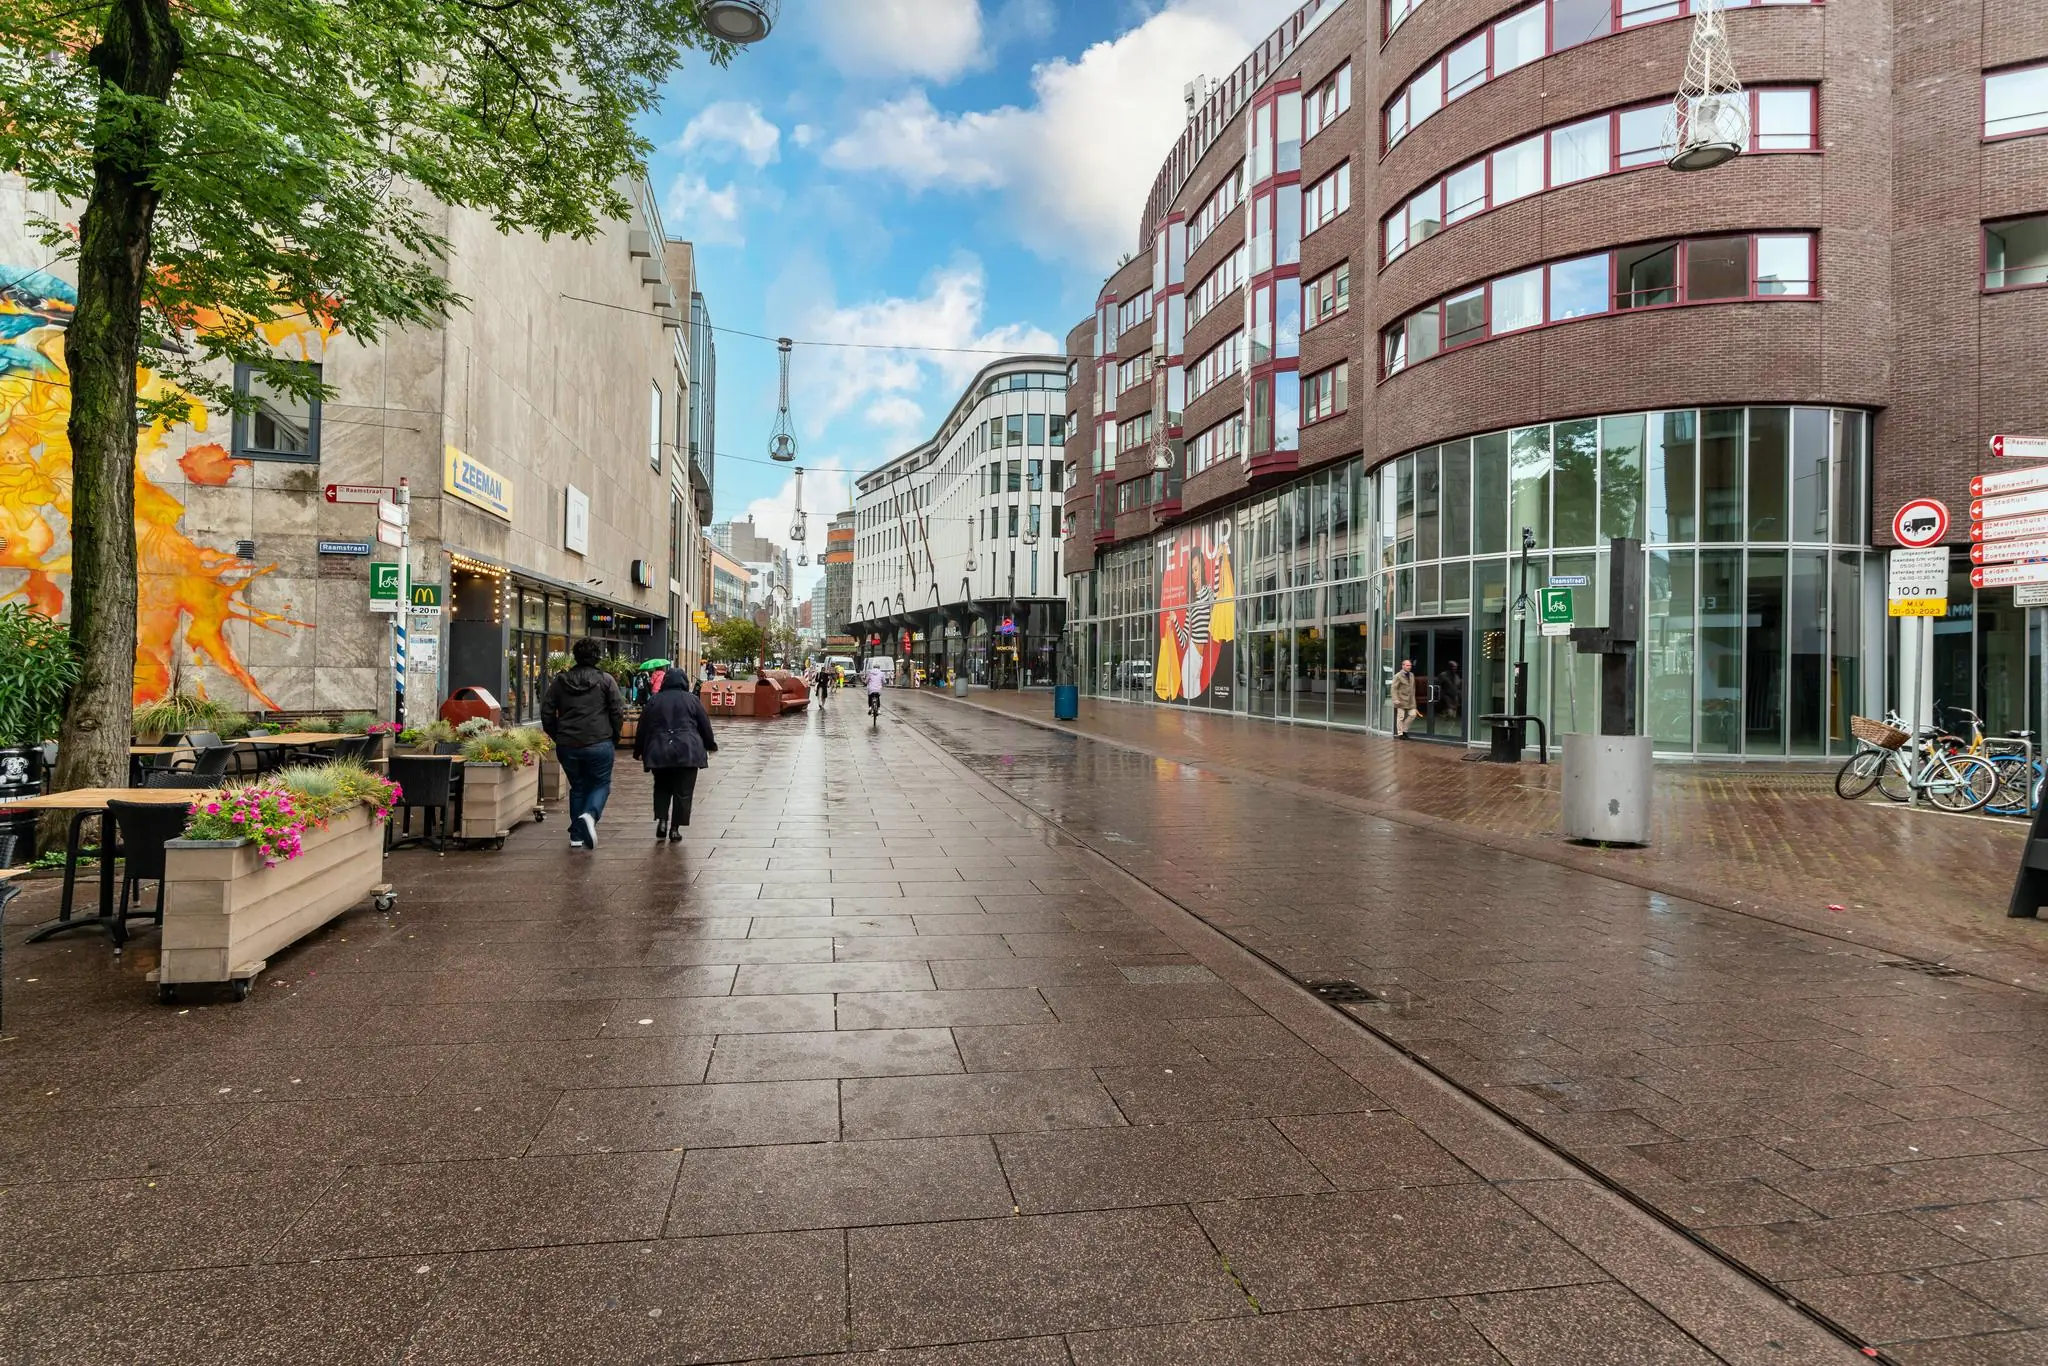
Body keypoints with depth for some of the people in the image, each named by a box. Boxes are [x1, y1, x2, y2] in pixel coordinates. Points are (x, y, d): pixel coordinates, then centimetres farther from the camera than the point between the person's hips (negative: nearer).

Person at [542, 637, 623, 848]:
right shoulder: (606, 680, -3)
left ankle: (577, 835, 16)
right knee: (600, 783, 11)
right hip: (599, 744, -3)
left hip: (567, 745, 3)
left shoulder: (560, 681, 7)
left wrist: (558, 737, 17)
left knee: (577, 787, 17)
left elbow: (547, 713, 8)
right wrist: (614, 739, 8)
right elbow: (618, 713, -4)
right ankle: (590, 815, -19)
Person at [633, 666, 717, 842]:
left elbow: (643, 727, 11)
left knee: (661, 788, 18)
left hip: (659, 751, 2)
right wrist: (710, 746, 21)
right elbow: (705, 725, 7)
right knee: (683, 791, 4)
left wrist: (639, 751, 21)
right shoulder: (692, 699, 4)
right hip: (687, 751, -2)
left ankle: (661, 820, 0)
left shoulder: (654, 700, 9)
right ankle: (675, 828, 3)